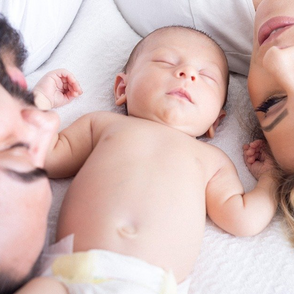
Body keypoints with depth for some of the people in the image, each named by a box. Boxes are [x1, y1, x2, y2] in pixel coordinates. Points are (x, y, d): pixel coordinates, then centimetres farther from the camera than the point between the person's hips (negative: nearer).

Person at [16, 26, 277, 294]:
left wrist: (269, 175, 25)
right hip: (72, 270, 1)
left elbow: (244, 221, 14)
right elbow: (51, 158, 22)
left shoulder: (213, 159, 21)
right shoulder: (102, 123, 23)